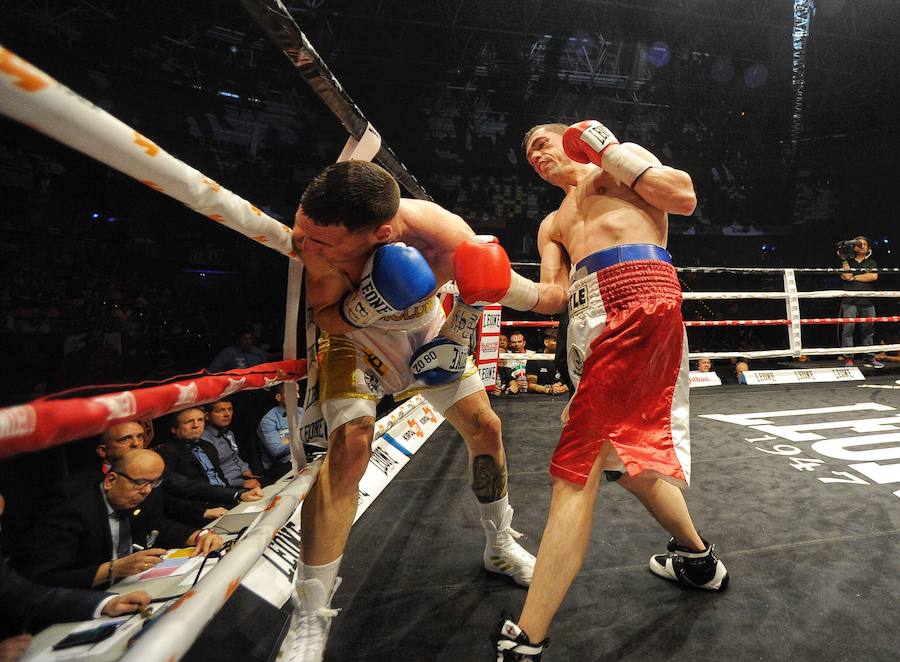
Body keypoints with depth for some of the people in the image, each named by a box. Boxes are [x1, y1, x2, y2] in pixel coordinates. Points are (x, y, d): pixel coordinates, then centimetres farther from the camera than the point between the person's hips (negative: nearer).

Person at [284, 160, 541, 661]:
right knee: (349, 447, -21)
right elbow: (325, 318, -22)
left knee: (485, 429, 5)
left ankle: (501, 546, 33)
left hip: (427, 333, 2)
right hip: (356, 340, -2)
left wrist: (454, 338, -15)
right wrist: (360, 310, -42)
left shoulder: (448, 238, -37)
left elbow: (482, 286, -12)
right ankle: (309, 621, -4)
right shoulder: (313, 228, -36)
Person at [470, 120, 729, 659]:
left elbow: (684, 197, 3)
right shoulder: (552, 225, 32)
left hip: (640, 294, -7)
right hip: (589, 319, 7)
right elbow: (552, 298, 16)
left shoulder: (621, 155, 21)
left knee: (577, 466, -14)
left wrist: (609, 150, 6)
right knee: (628, 452, 15)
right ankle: (698, 558, 41)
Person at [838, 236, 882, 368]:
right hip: (850, 301, -2)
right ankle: (848, 358, -7)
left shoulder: (871, 262, 16)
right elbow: (846, 275, -5)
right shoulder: (848, 261, 13)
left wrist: (854, 277, -5)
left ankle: (869, 358, 11)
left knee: (868, 331, 4)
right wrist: (844, 259, -6)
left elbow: (874, 276, -3)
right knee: (848, 329, -8)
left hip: (867, 302, 2)